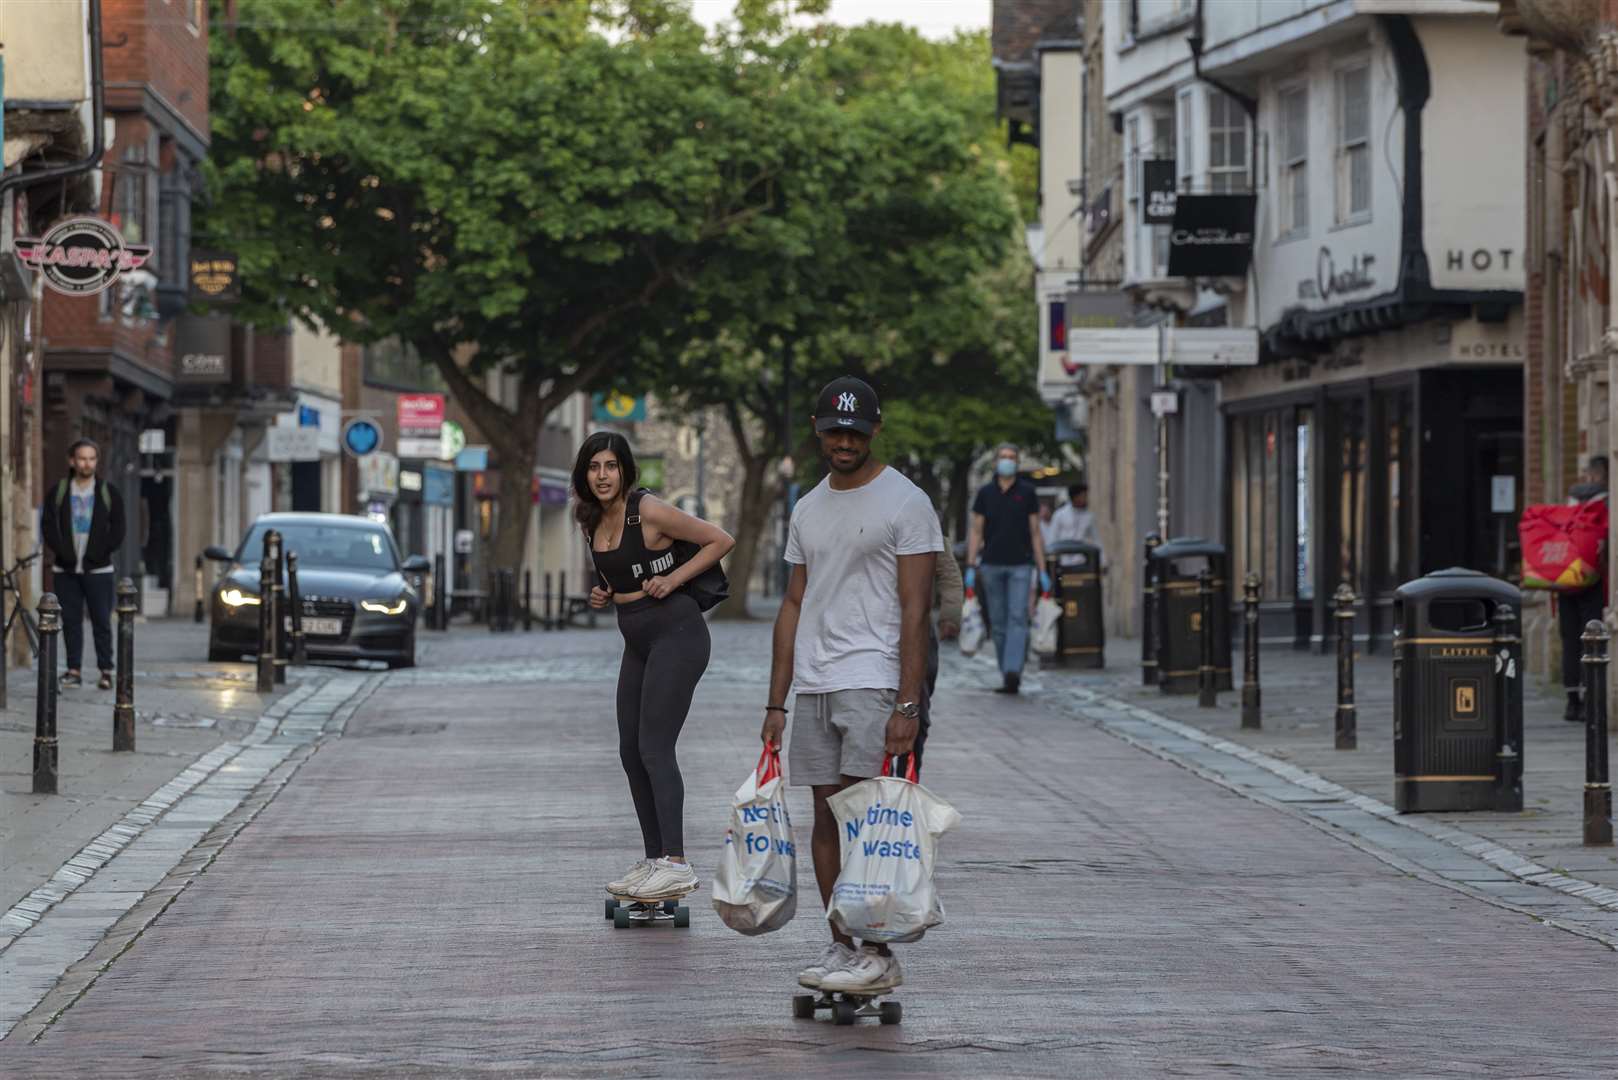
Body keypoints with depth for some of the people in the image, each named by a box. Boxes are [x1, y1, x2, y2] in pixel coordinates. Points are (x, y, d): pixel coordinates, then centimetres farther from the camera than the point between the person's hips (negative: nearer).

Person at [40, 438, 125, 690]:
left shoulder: (109, 494, 4)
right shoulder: (58, 492, 6)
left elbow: (117, 531, 2)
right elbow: (48, 526, 2)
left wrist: (97, 555, -8)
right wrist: (64, 553, -9)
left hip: (98, 570, -1)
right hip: (66, 570, 2)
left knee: (102, 622, -3)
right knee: (70, 621, 2)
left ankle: (106, 671, -1)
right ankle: (74, 670, 6)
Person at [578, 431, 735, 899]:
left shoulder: (648, 512, -14)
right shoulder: (593, 522, 10)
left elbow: (721, 540, -10)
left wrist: (672, 578, -15)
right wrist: (603, 594, 6)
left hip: (676, 632, -9)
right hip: (638, 641, 9)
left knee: (654, 748, -15)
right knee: (630, 751, 8)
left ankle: (676, 864, -18)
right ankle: (654, 861, 15)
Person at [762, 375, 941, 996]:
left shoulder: (905, 503, -5)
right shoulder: (807, 510, 16)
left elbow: (915, 609, -10)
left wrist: (908, 705, -17)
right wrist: (777, 702, 14)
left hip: (873, 683, -7)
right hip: (813, 687, 7)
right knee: (826, 816, 8)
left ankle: (880, 955, -9)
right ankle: (842, 948, 14)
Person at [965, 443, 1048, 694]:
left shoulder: (1027, 492, 4)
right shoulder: (985, 493, 7)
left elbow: (1035, 533, 6)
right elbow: (976, 533, 7)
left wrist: (1043, 572, 1)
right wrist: (970, 568, -2)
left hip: (1020, 565, -2)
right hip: (992, 565, 2)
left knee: (1018, 618, -15)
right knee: (998, 623, 4)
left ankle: (1013, 672, -26)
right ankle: (1009, 678, 12)